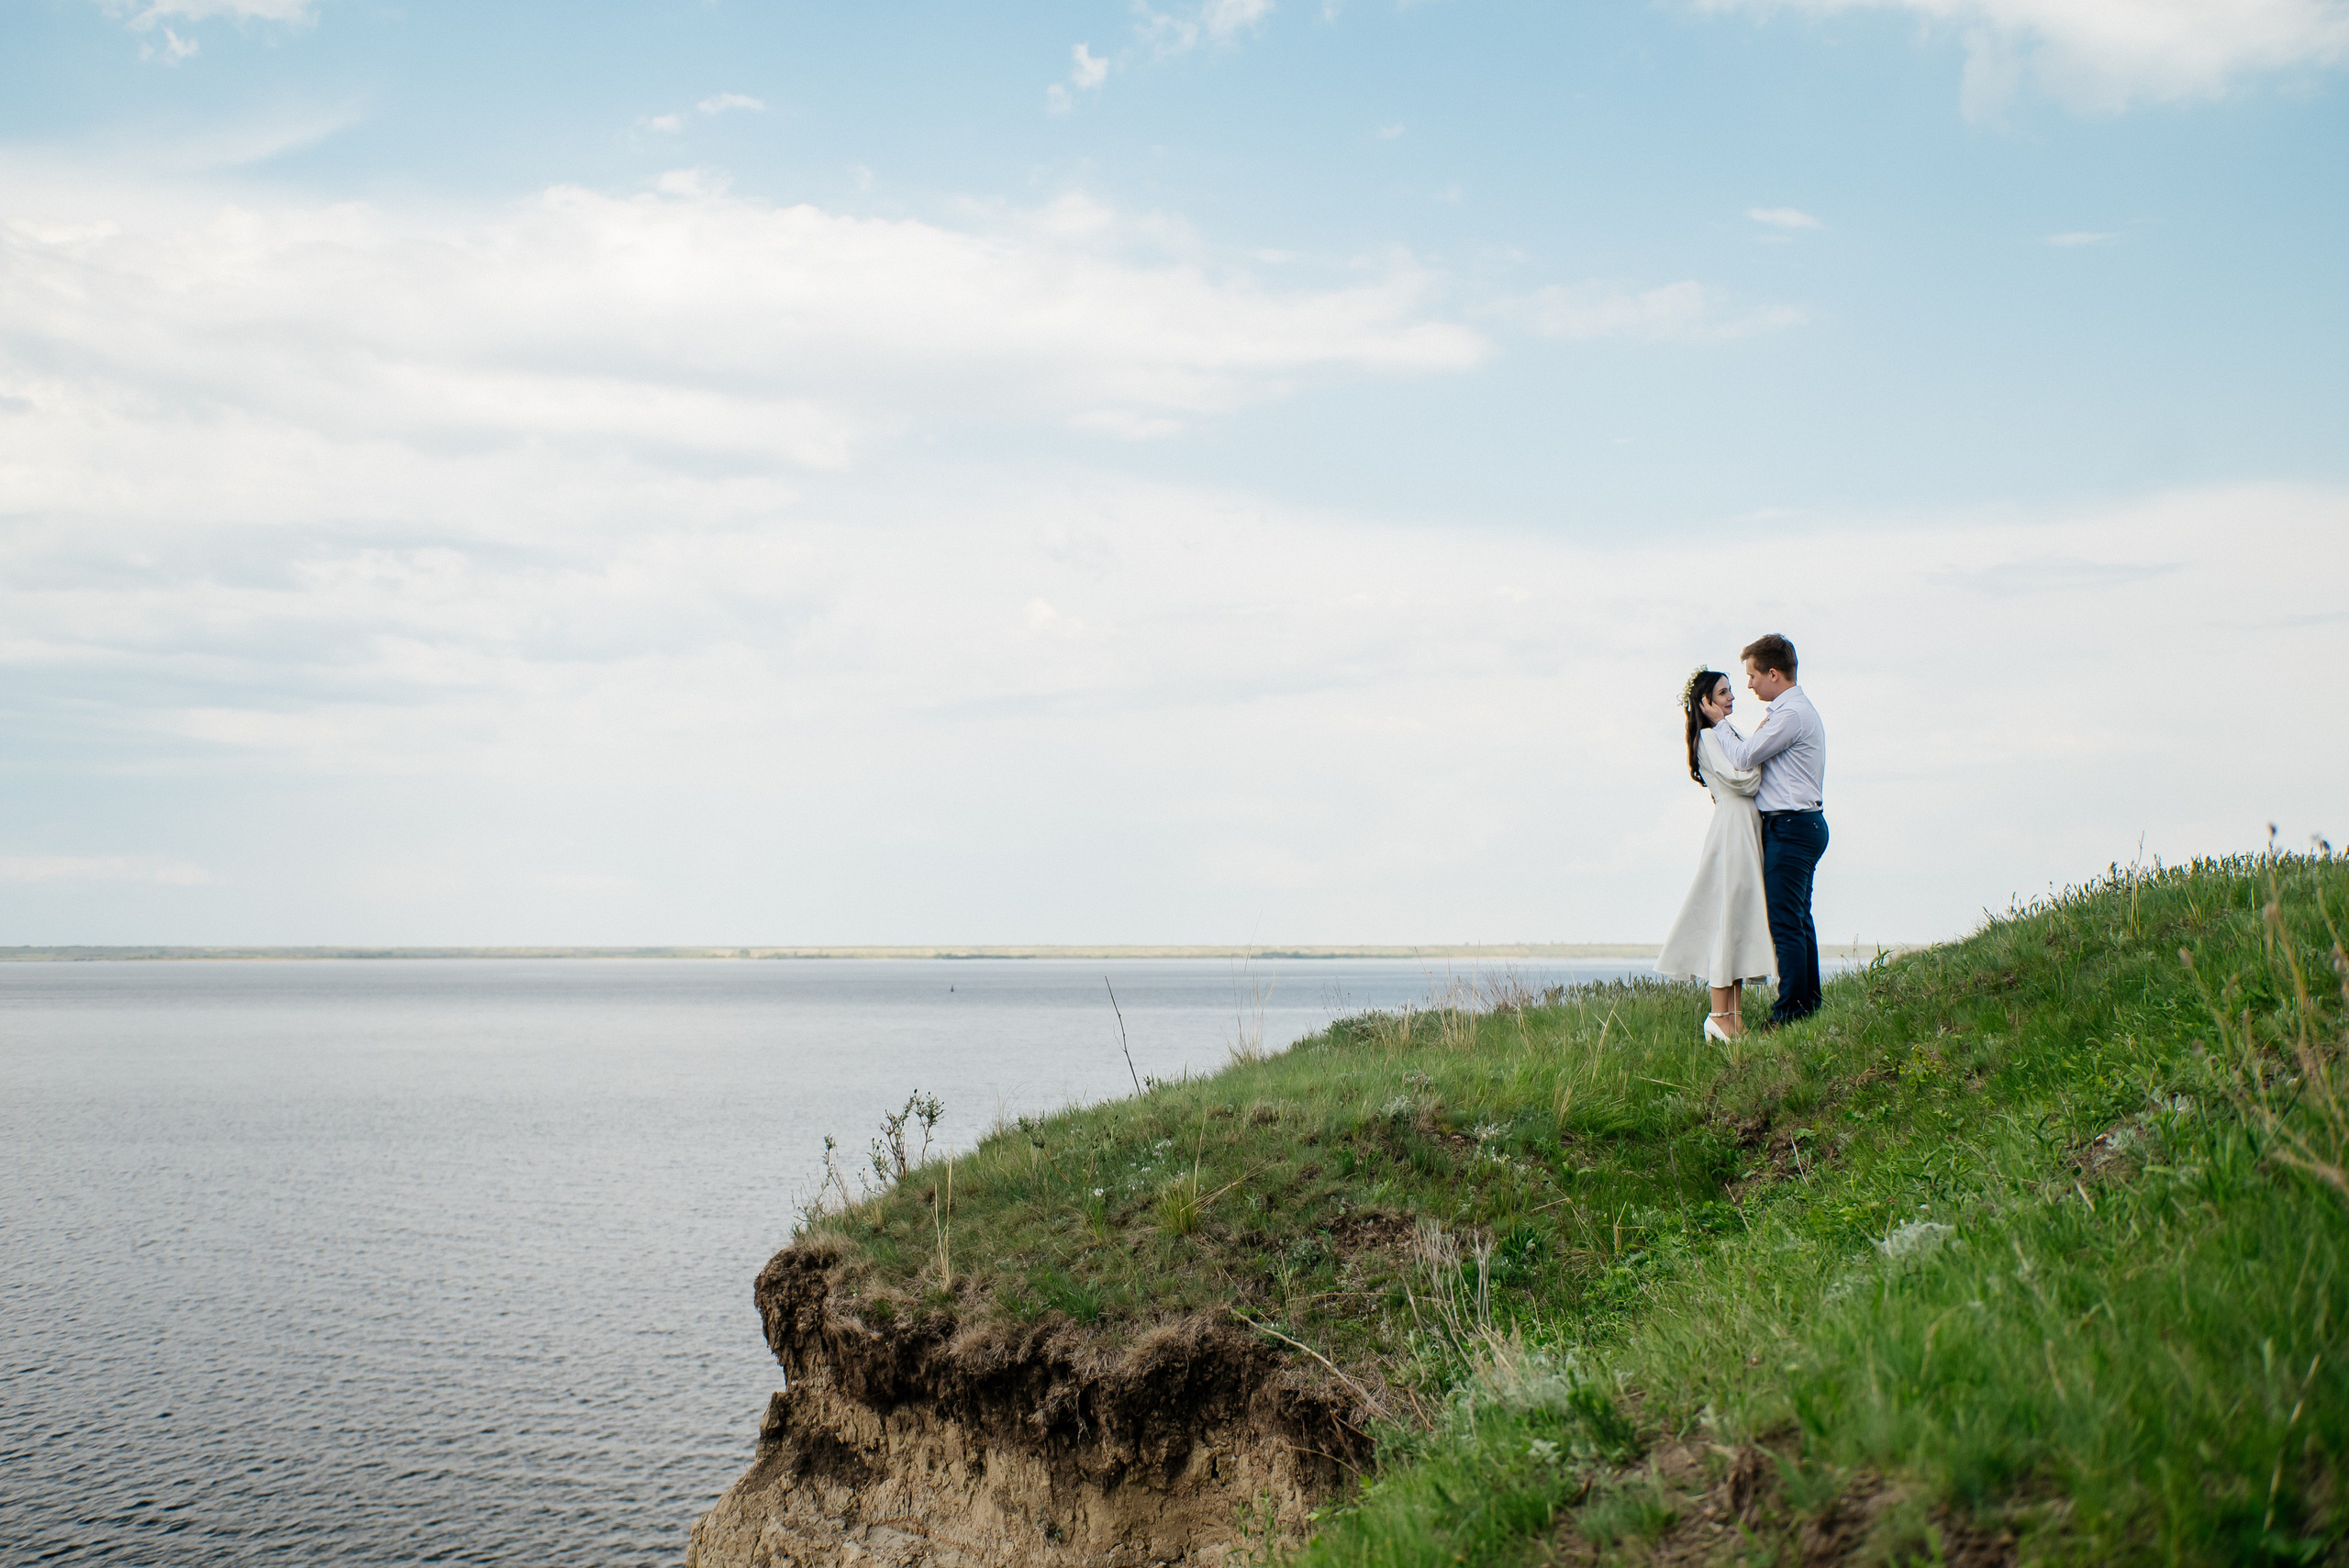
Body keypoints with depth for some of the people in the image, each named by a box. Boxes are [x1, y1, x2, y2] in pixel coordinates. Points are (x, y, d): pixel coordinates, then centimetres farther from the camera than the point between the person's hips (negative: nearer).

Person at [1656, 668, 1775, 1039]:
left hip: (1748, 830, 10)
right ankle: (1719, 1016, -9)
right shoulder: (1708, 737, -8)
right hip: (1732, 828, -10)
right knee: (1729, 914, -10)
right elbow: (1742, 779, -19)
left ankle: (1734, 1014, 8)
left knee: (1741, 918, 7)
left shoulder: (1722, 736, 21)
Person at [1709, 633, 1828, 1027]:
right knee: (1799, 920, 13)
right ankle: (1809, 1005, 17)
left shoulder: (1790, 714, -15)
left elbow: (1743, 757, -14)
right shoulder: (1799, 709, 18)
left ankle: (1790, 1012, -10)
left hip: (1789, 827, -11)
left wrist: (1718, 725, -1)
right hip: (1806, 824, 11)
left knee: (1785, 923, -10)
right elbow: (1755, 759, 20)